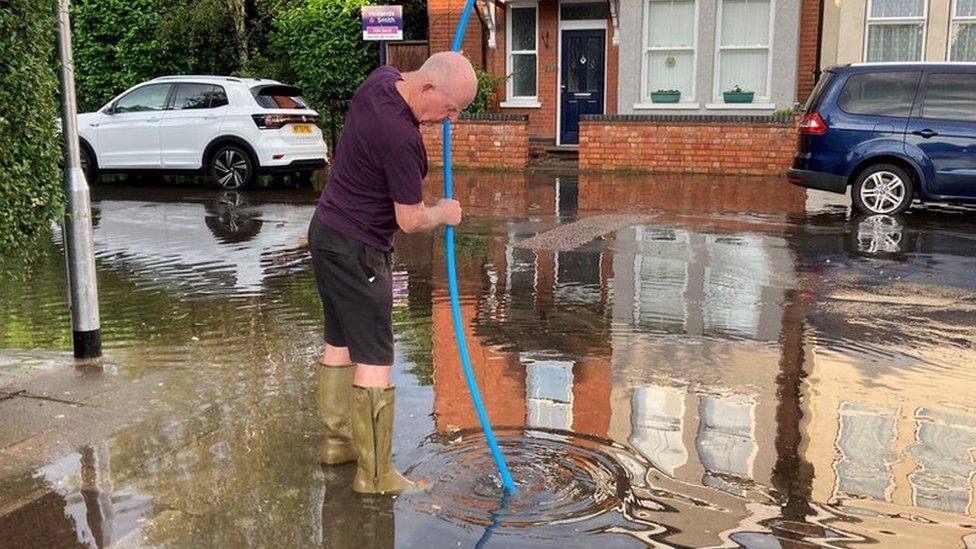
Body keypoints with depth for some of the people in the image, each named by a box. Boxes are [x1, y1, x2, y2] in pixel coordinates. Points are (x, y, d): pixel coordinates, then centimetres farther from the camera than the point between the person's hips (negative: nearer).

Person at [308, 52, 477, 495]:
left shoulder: (382, 78, -1)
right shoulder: (400, 138, -28)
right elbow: (411, 220, -20)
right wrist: (444, 213, -1)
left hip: (327, 230, 10)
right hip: (356, 250, -10)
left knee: (340, 343, 19)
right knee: (374, 359, -4)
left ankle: (338, 440, 34)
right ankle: (375, 474, 3)